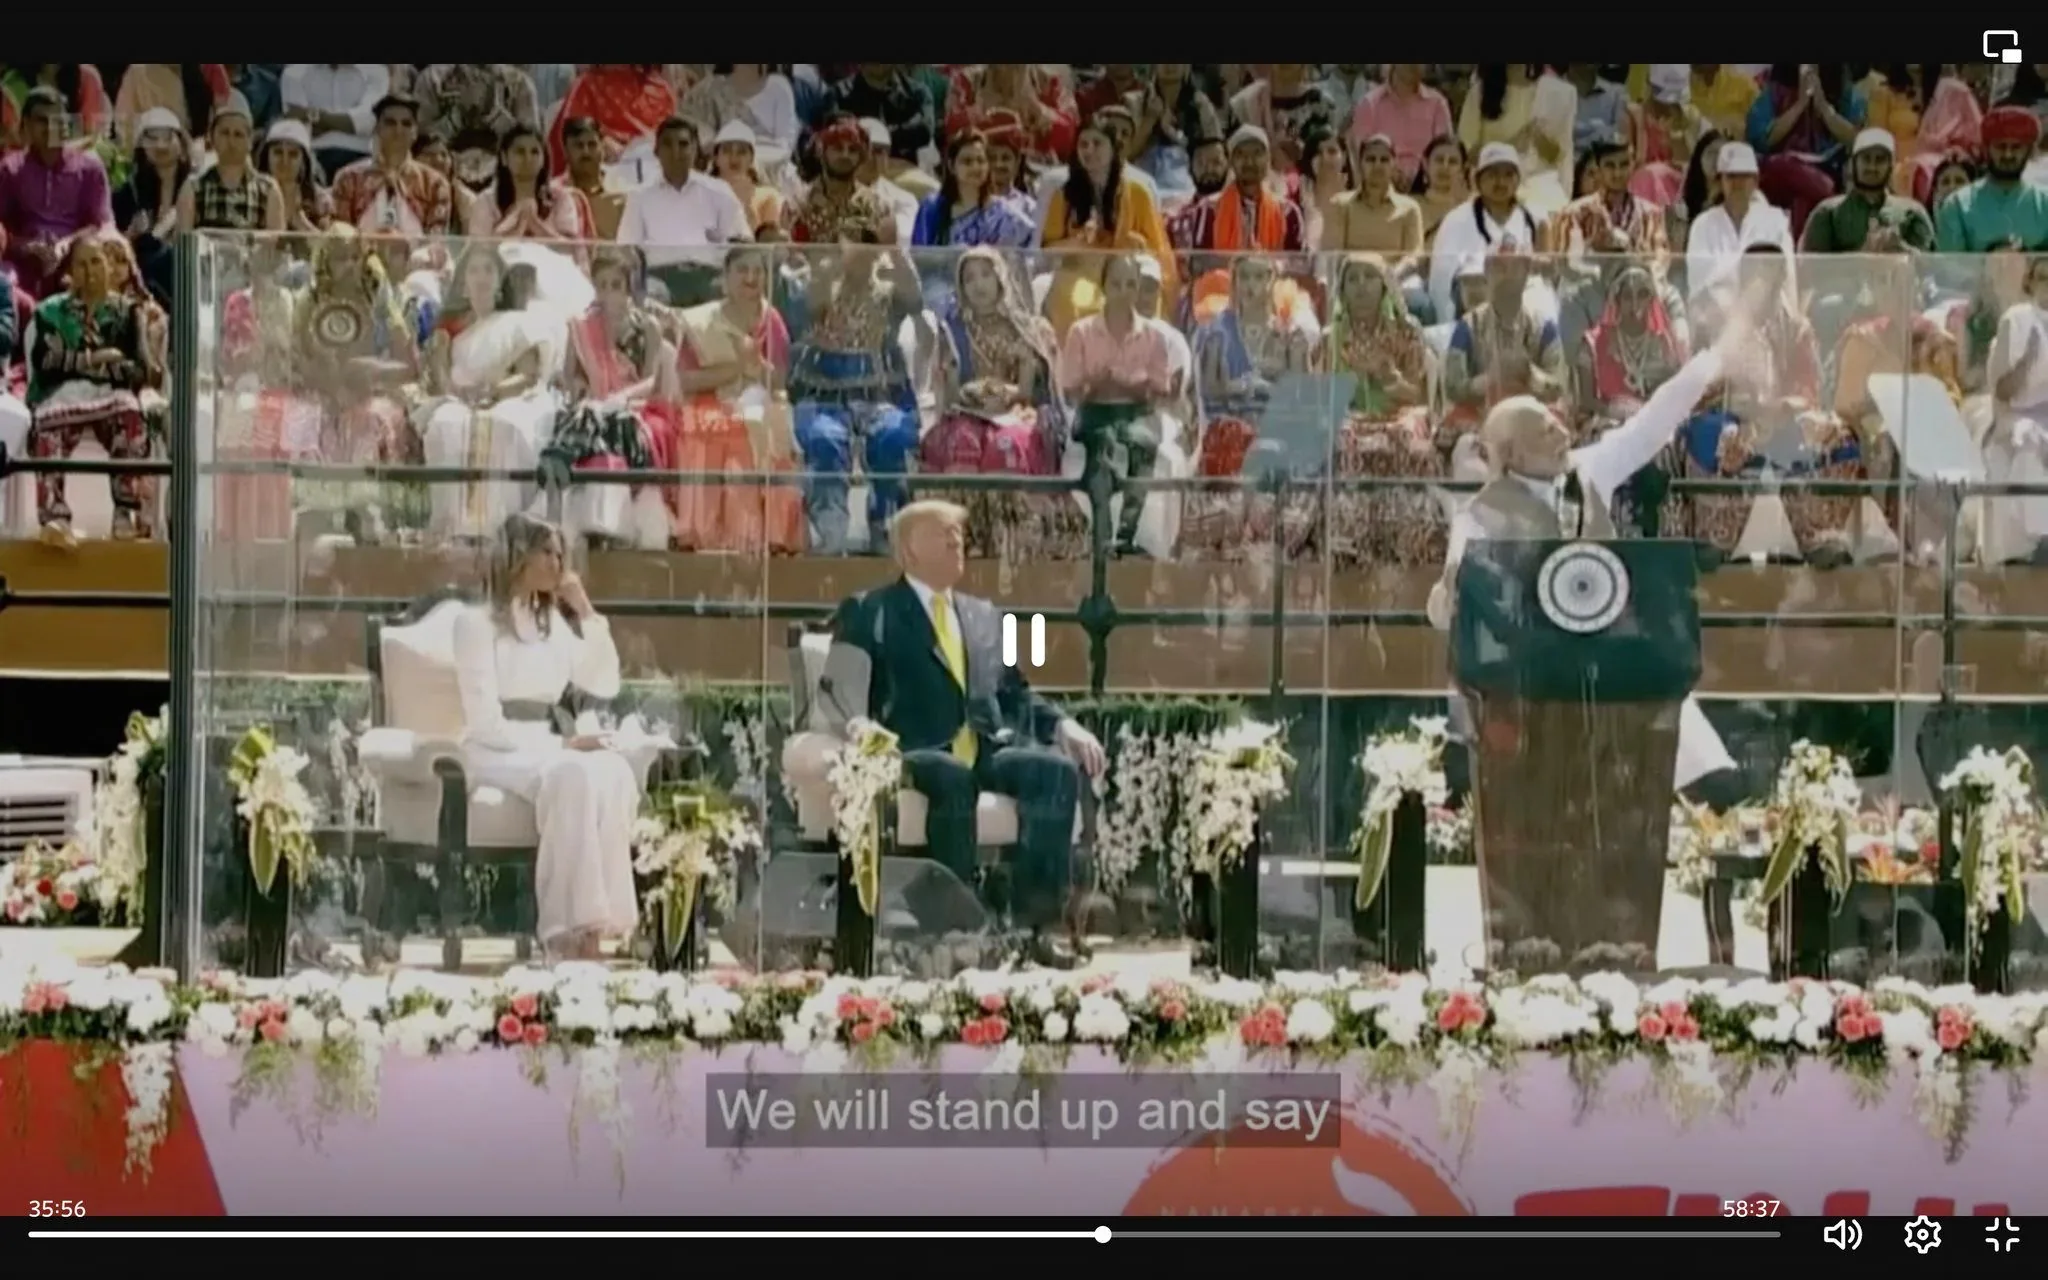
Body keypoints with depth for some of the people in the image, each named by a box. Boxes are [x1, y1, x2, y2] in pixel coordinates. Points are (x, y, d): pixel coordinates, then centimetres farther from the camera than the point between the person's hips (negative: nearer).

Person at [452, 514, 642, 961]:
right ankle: (571, 926, -39)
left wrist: (586, 613, 6)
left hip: (546, 749, 6)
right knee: (574, 775, -38)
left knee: (615, 773, -29)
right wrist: (560, 743, -18)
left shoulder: (554, 623, 17)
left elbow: (606, 685, 12)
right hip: (497, 753, -6)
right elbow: (485, 723, -12)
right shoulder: (477, 622, -5)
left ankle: (592, 921, -36)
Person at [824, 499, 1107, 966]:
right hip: (917, 753, -5)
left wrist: (1062, 724, 5)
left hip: (988, 751, 5)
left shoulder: (984, 615, 27)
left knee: (1059, 767, -25)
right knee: (953, 776, -40)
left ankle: (1039, 916, -27)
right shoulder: (870, 612, 11)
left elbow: (1016, 692, 26)